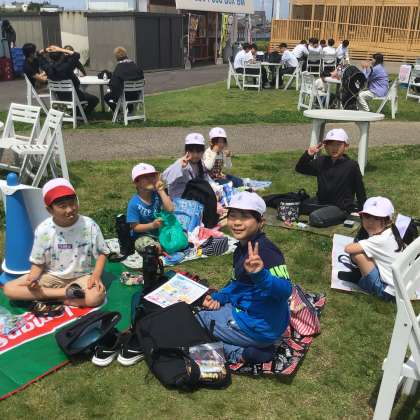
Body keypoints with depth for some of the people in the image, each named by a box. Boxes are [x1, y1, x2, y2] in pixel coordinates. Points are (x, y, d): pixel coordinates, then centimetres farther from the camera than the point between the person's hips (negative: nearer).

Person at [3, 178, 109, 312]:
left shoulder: (90, 226, -14)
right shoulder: (43, 230, -10)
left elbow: (102, 253, -2)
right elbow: (38, 263, -1)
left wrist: (96, 276, -19)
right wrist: (32, 277, -23)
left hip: (81, 276, -2)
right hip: (51, 276, 3)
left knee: (96, 297, -34)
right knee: (9, 289, -18)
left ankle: (46, 297, -17)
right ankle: (66, 292, -22)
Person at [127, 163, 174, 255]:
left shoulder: (157, 195, -7)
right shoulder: (134, 203, -16)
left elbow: (170, 209, -20)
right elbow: (135, 227, -12)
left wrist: (161, 191, -18)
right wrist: (152, 225, -27)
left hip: (160, 232, 4)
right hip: (143, 236, -4)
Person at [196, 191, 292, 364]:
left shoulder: (265, 250, -25)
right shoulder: (242, 249, 4)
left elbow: (285, 290, -33)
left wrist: (260, 274, -50)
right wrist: (219, 297, 1)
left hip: (259, 327, -9)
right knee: (204, 308, 26)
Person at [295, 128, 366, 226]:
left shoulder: (352, 166, -10)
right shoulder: (321, 162, 4)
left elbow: (360, 191, -3)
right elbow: (300, 168, 4)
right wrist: (309, 155, -13)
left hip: (341, 206, -6)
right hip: (321, 202, 6)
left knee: (316, 217, -30)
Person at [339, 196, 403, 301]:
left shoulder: (380, 240, -26)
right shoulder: (388, 233, -1)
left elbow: (348, 248, -27)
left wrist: (357, 245, -7)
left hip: (388, 290, -9)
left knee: (356, 253, -18)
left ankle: (359, 278, 7)